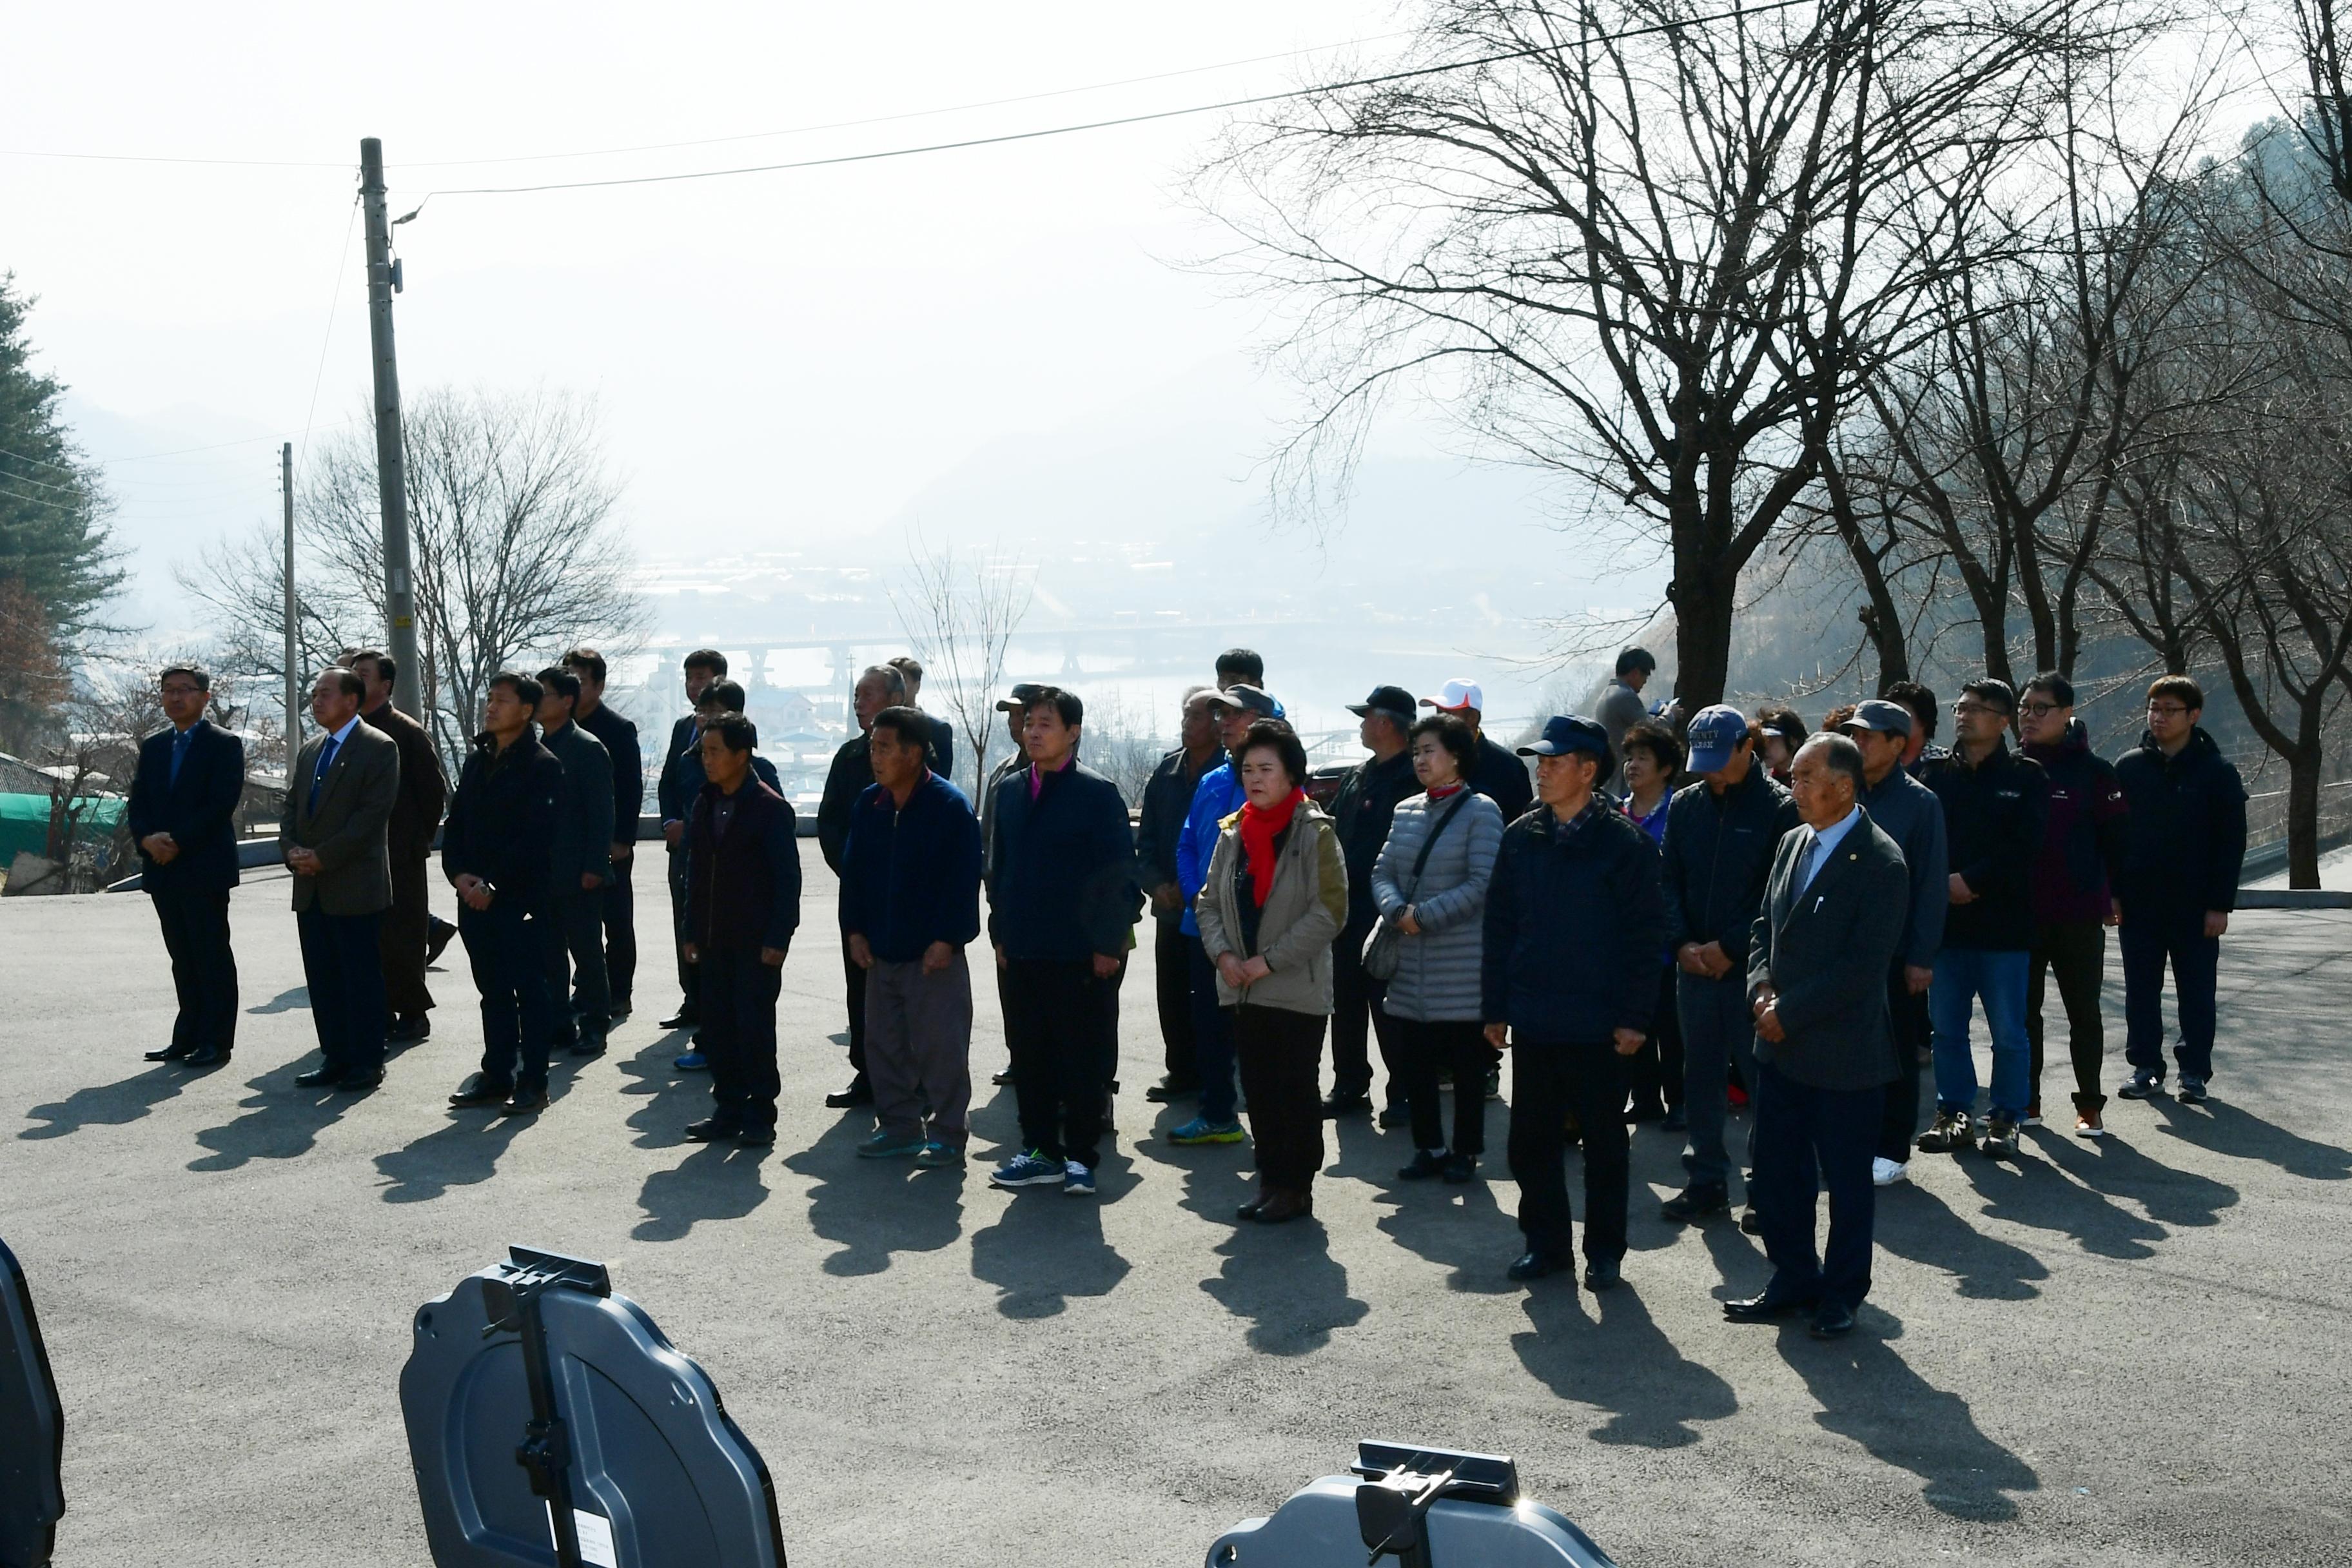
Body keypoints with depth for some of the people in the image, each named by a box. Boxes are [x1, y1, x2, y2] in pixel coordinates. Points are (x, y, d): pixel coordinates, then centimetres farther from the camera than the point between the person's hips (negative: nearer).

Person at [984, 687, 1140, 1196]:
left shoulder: (1097, 793, -7)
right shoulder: (1010, 791, 10)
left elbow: (1120, 873, -8)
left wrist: (1108, 943, -10)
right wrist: (1000, 932, 11)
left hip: (1079, 953, -5)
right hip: (1021, 952, 6)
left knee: (1082, 1059, 3)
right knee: (1029, 1056, 10)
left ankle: (1081, 1156, 12)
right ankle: (1041, 1150, 21)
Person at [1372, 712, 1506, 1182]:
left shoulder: (1480, 811, -6)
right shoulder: (1406, 811, 12)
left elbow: (1481, 883, -13)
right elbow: (1383, 872, 9)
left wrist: (1424, 915, -16)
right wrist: (1398, 910, -12)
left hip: (1462, 966, -5)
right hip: (1410, 964, 5)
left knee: (1467, 1063, 4)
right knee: (1412, 1059, 8)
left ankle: (1466, 1152, 15)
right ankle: (1428, 1147, 21)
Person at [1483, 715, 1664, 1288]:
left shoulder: (1626, 843, -8)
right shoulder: (1521, 838, 5)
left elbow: (1644, 935, -7)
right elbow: (1498, 928, 8)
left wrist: (1634, 1017, -10)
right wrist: (1495, 1007, 6)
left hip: (1597, 1024, -4)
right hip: (1532, 1020, 4)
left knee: (1604, 1141, 7)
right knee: (1531, 1138, 10)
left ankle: (1604, 1251, 19)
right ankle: (1545, 1241, 24)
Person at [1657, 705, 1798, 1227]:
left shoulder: (1779, 808, -7)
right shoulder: (1685, 806, 8)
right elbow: (1668, 881, 8)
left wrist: (1730, 946, -13)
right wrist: (1682, 943, -6)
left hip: (1754, 967, -5)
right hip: (1694, 966, 5)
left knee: (1764, 1077, 1)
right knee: (1700, 1077, 11)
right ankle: (1707, 1180, 21)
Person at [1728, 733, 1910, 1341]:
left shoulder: (1879, 863, -16)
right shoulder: (1793, 845, 8)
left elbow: (1864, 967, -20)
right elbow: (1765, 926, 16)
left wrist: (1790, 1012, -17)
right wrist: (1762, 988, -3)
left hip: (1844, 1054, -7)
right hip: (1781, 1047, 7)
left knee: (1847, 1182, 9)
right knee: (1776, 1171, 14)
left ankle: (1842, 1293, 23)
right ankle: (1794, 1280, 29)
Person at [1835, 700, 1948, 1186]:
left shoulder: (1920, 803, -7)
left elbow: (1932, 885, -9)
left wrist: (1921, 957, -12)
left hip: (1895, 953, -4)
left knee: (1896, 1053, 6)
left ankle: (1892, 1150, 16)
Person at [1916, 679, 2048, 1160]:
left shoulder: (2024, 776, 1)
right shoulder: (1937, 774, 9)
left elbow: (2025, 846, -9)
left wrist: (1973, 880, -14)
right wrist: (1944, 883, -11)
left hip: (2003, 926, -3)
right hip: (1946, 921, 3)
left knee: (2008, 1031, 2)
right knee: (1947, 1027, 8)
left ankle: (2006, 1120, 12)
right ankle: (1954, 1114, 19)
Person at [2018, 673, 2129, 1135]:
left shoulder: (2092, 770, -4)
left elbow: (2117, 837, -2)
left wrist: (2114, 895, -4)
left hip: (2079, 915, -3)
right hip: (2018, 912, 3)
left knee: (2083, 1011, 6)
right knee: (2023, 1010, 9)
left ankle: (2090, 1106, 15)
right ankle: (2026, 1101, 19)